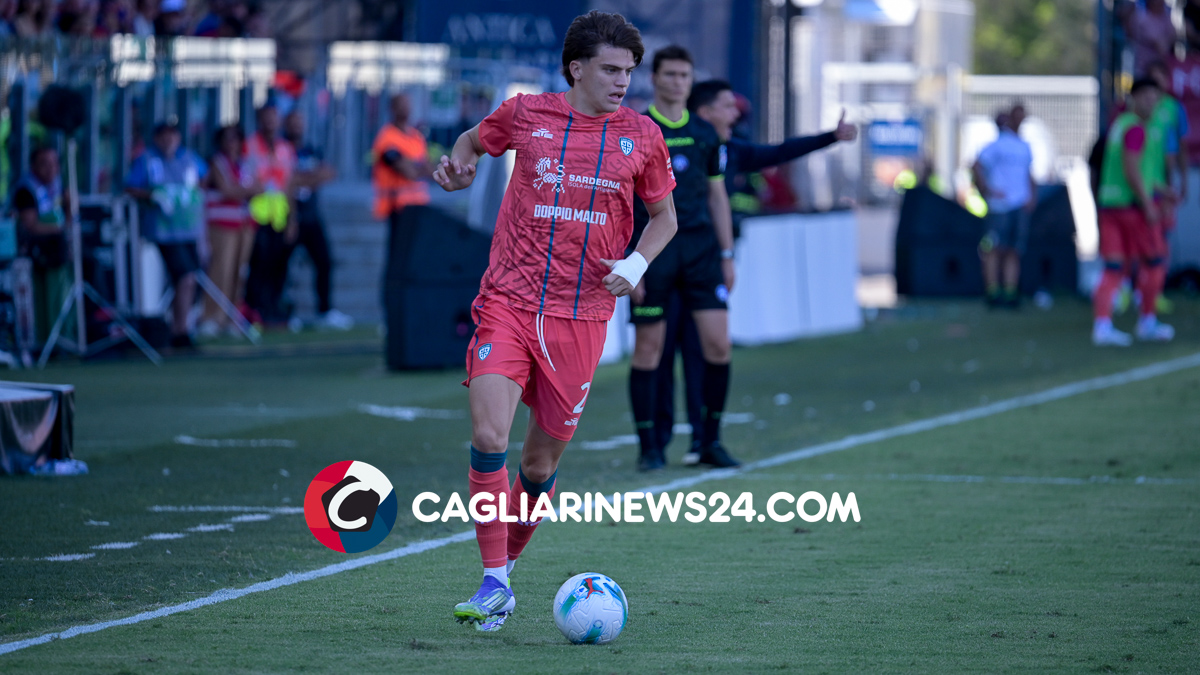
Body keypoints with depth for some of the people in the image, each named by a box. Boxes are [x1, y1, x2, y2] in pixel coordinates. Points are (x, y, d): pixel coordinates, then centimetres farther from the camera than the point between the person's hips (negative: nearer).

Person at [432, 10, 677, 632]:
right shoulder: (526, 114, 2)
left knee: (541, 461, 7)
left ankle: (508, 562, 31)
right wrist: (457, 166, -1)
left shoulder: (641, 136, 5)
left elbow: (664, 215, 16)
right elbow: (474, 139, 22)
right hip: (508, 303, -1)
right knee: (488, 437, -18)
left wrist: (636, 263, -2)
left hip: (581, 317, 1)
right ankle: (494, 586, -11)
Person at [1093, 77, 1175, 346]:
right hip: (1133, 203, -8)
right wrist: (1148, 205, -19)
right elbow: (1131, 171, -21)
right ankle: (1148, 323, 12)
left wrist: (1157, 188, 28)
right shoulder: (1136, 129, -13)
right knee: (1153, 263, 6)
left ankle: (1101, 326, -8)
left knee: (1113, 269, 3)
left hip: (1110, 202, 8)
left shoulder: (1118, 124, 17)